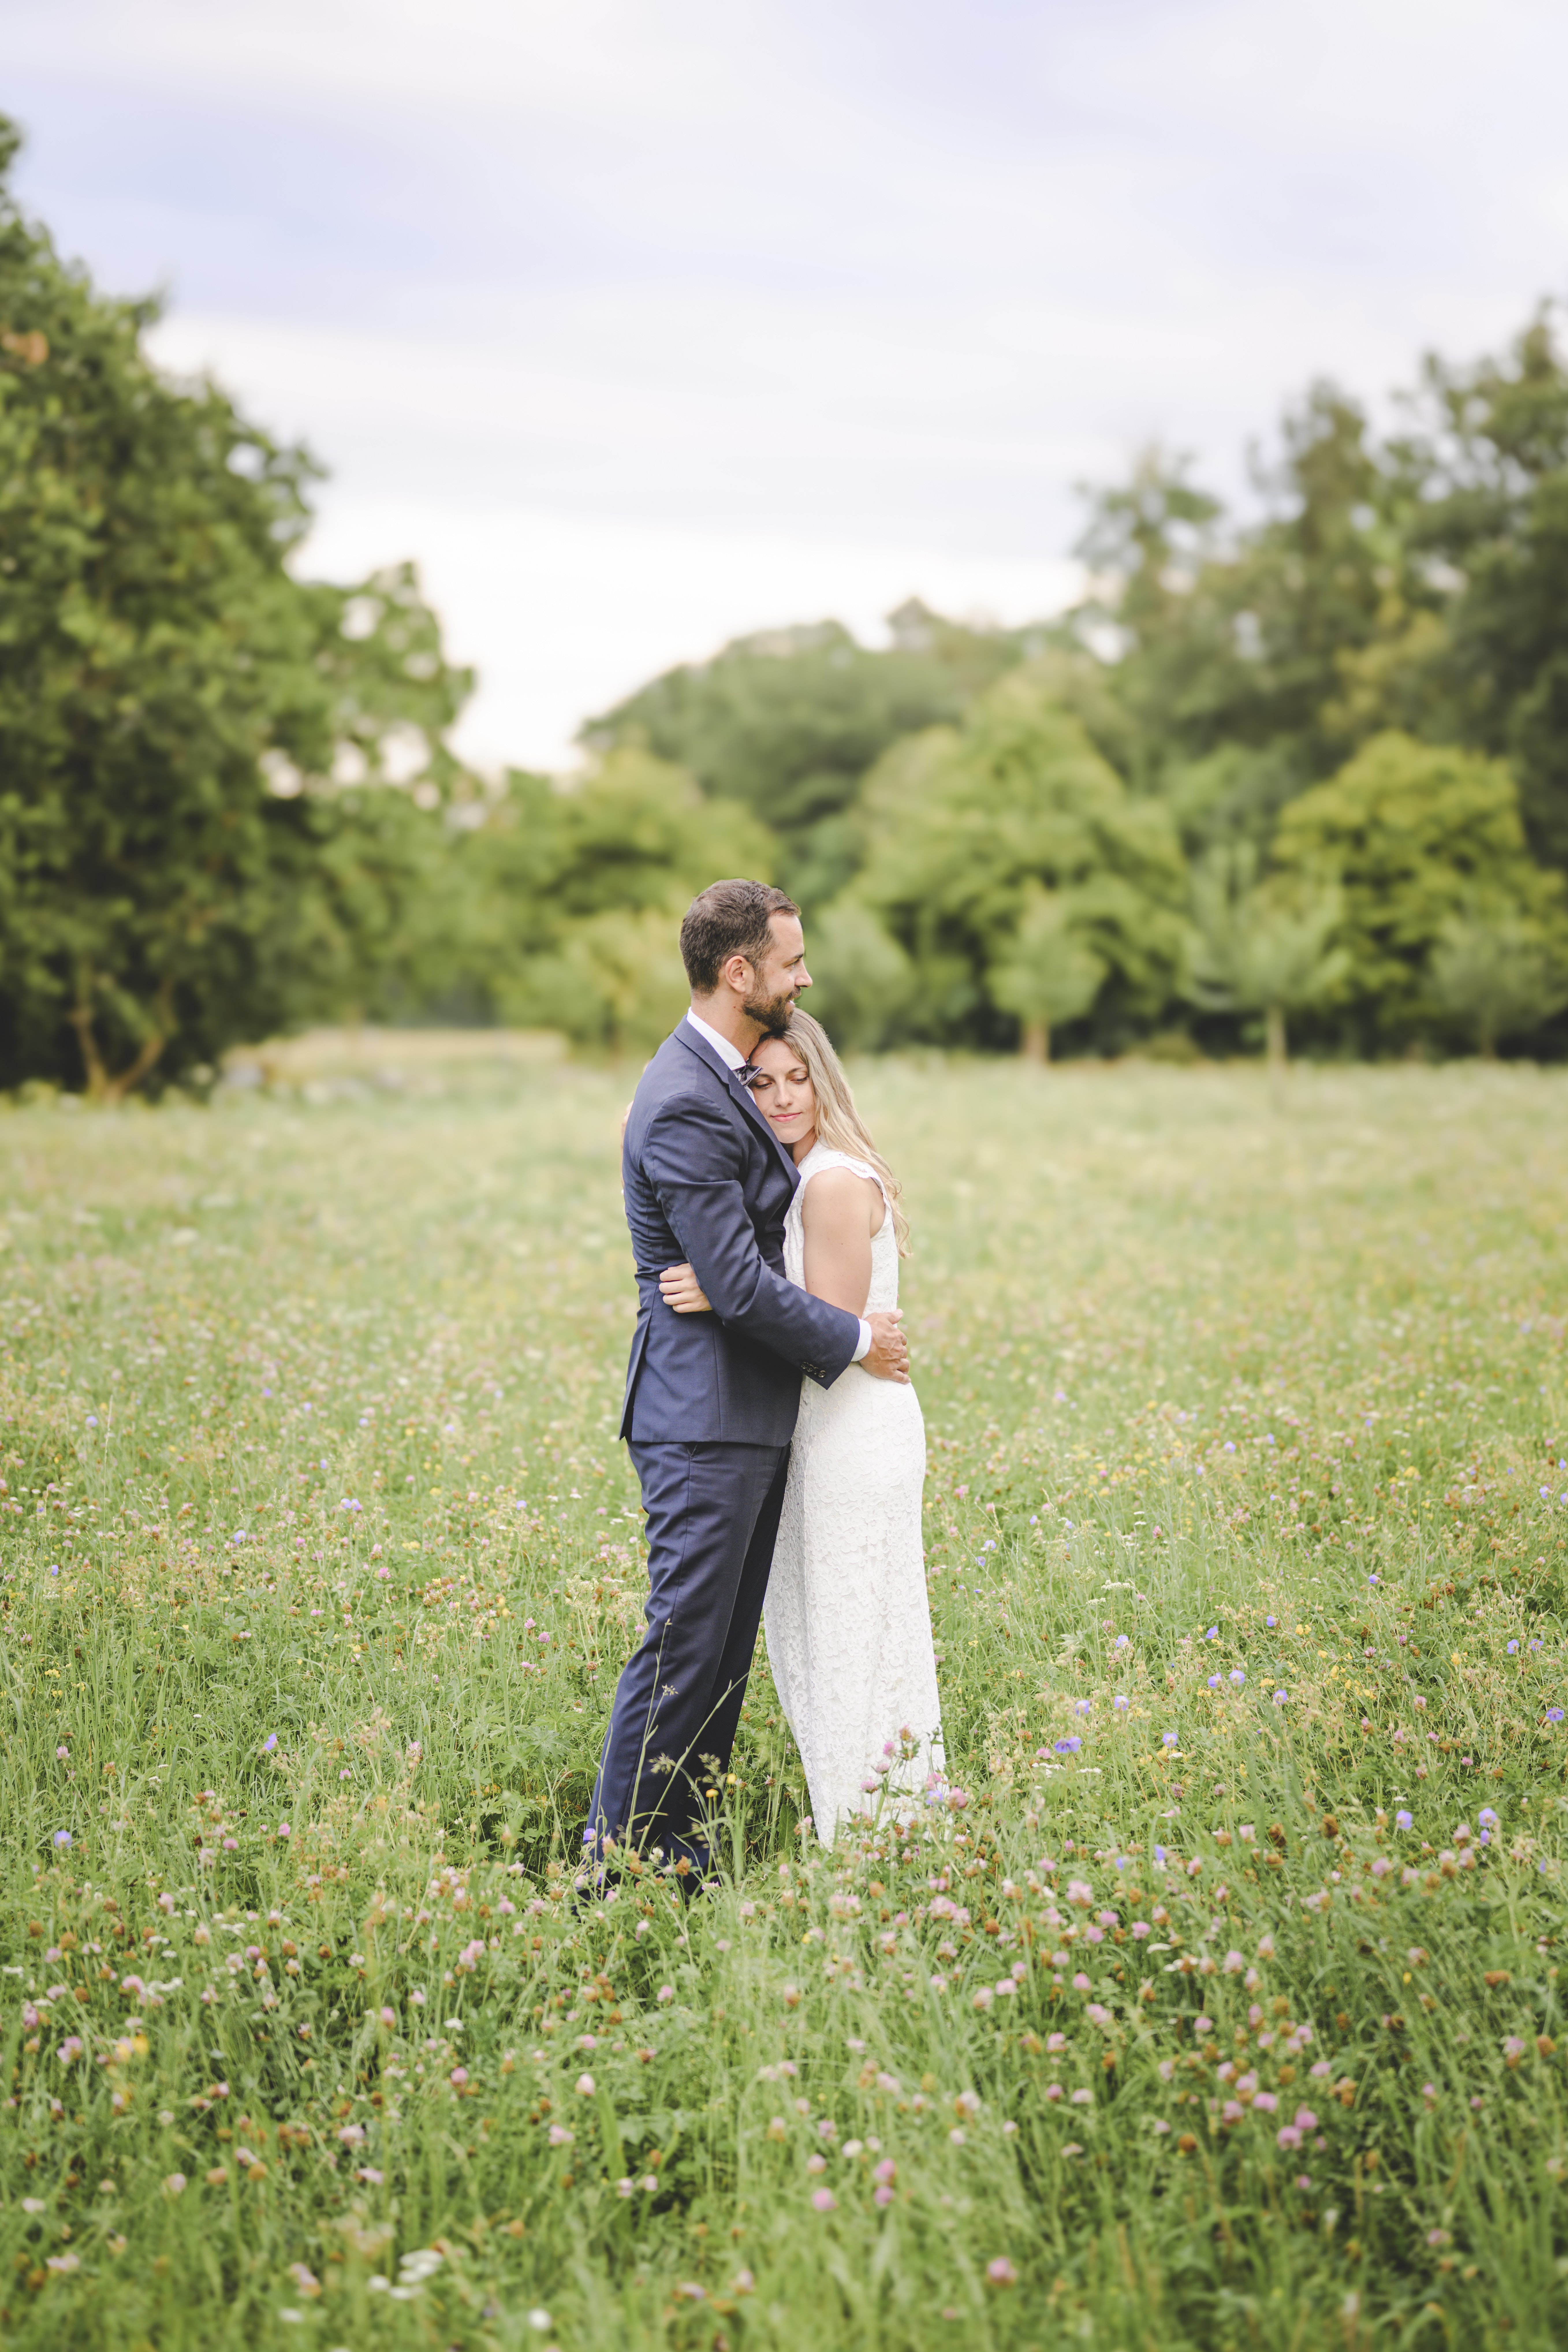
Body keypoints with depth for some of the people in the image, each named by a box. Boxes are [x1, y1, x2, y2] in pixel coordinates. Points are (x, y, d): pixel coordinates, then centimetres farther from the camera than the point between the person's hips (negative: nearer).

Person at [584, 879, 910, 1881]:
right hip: (705, 1421, -10)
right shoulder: (685, 1105, -19)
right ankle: (614, 1865, 3)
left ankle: (683, 1858, 19)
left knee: (727, 1650, 12)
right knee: (683, 1649, -5)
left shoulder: (727, 1078, 14)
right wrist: (853, 1340, -9)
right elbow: (737, 1285, -20)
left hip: (750, 1419, 10)